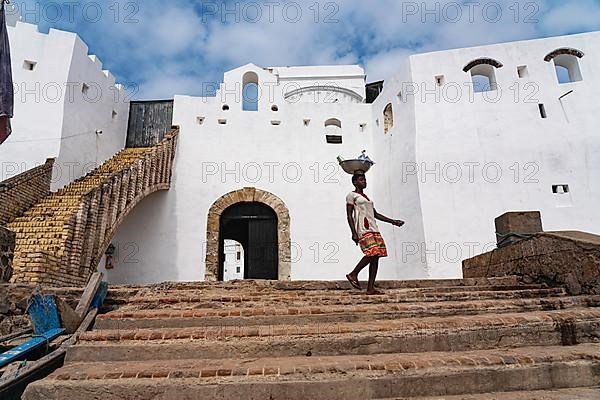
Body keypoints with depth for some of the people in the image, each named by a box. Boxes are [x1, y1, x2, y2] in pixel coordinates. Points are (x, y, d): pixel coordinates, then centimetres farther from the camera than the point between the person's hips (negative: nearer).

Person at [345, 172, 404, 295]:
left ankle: (371, 288, 0)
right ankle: (353, 274, -4)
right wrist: (354, 233, -16)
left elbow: (376, 214, 28)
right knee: (371, 253, -22)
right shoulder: (351, 195, 3)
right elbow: (349, 215, -5)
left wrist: (392, 221, 21)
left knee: (376, 256, -2)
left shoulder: (366, 197, 27)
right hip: (362, 228, -8)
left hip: (373, 228, 8)